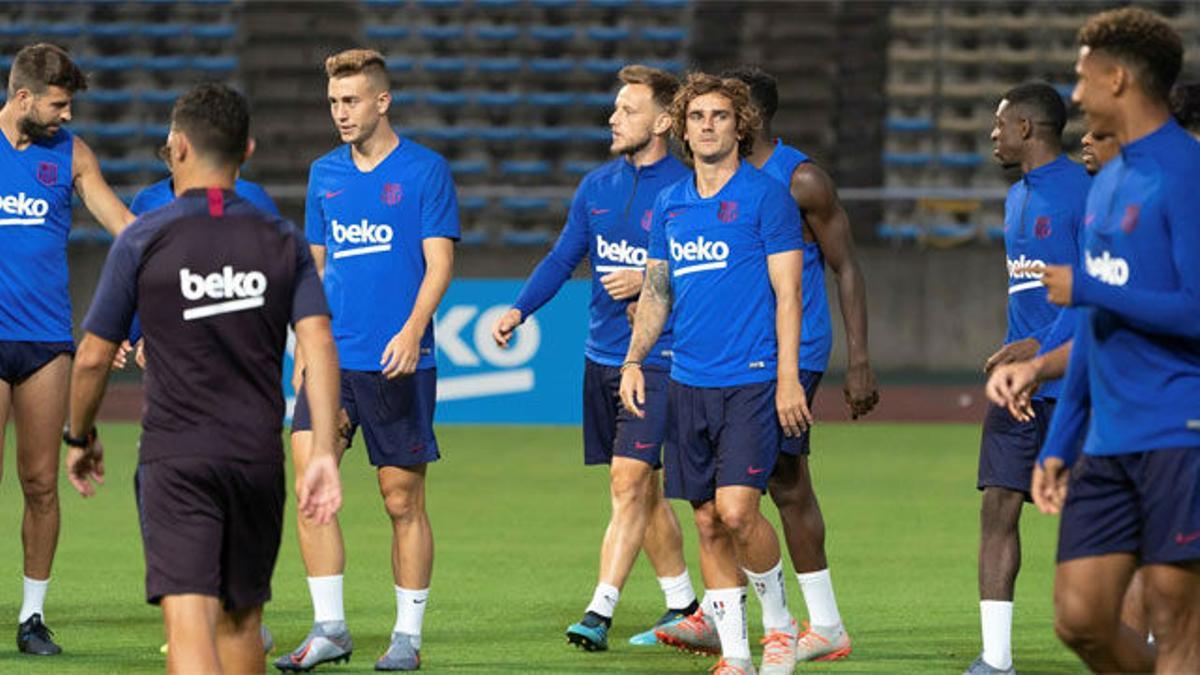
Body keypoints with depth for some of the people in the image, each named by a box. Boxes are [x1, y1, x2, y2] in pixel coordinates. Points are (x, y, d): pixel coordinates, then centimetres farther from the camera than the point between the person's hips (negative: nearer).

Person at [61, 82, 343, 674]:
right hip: (258, 458, 4)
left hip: (174, 459, -4)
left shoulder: (142, 241, -4)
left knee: (188, 623, -13)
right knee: (242, 618, 19)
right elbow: (319, 345, -6)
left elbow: (93, 357, 1)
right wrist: (323, 456, -10)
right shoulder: (283, 243, 5)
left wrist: (79, 439, 18)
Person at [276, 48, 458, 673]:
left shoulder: (424, 170, -3)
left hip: (398, 362, -4)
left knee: (402, 500, 2)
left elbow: (440, 262, -8)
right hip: (333, 358, 4)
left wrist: (412, 330, -22)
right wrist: (307, 341, 15)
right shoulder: (325, 174, 12)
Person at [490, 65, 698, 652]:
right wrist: (518, 311, 0)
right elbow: (562, 258, 13)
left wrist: (650, 282, -20)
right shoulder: (598, 186, 10)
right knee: (642, 489, 12)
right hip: (602, 356, 7)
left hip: (659, 360, -7)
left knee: (629, 481, -14)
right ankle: (683, 606, 23)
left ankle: (600, 612, -16)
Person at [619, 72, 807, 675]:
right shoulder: (669, 206, 13)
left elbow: (786, 293, -6)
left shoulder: (766, 197, -3)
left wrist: (788, 378, -13)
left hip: (750, 381, -5)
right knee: (708, 522, 4)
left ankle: (778, 621, 5)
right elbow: (656, 292, 18)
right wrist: (633, 361, 5)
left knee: (736, 509, -17)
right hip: (688, 384, 5)